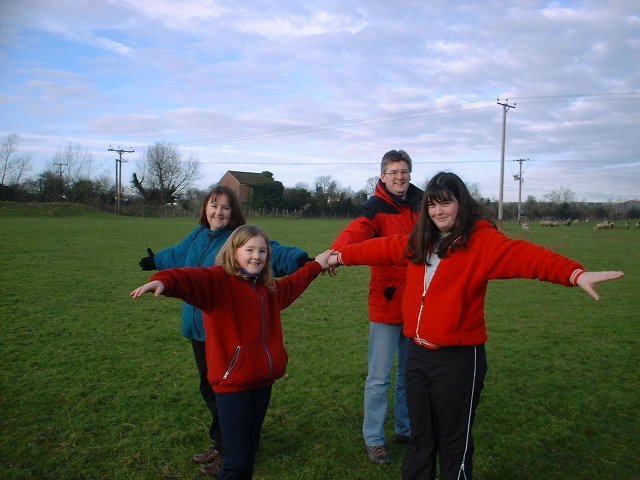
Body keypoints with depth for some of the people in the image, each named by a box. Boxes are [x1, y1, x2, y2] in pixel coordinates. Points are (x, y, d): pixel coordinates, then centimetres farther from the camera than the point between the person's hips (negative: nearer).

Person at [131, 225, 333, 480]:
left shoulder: (269, 288, 13)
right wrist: (164, 281, -53)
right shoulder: (219, 280, -12)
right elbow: (192, 278, -33)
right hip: (233, 383, -7)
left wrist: (316, 265, 45)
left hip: (262, 382, 7)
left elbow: (292, 284, 35)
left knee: (249, 454, 18)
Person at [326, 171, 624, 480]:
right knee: (420, 437, 21)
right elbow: (383, 248, 21)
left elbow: (523, 255, -28)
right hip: (417, 353, 6)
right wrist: (341, 256, 30)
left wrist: (575, 274, -43)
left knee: (453, 442, 9)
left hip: (457, 358, -6)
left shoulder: (481, 240, -13)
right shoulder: (418, 241, 8)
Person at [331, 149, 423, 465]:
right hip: (386, 303, -5)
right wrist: (336, 253, -51)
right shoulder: (375, 208, -11)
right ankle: (373, 440, 18)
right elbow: (356, 231, -31)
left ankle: (405, 429, 35)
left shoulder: (420, 205, 7)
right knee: (379, 377, 2)